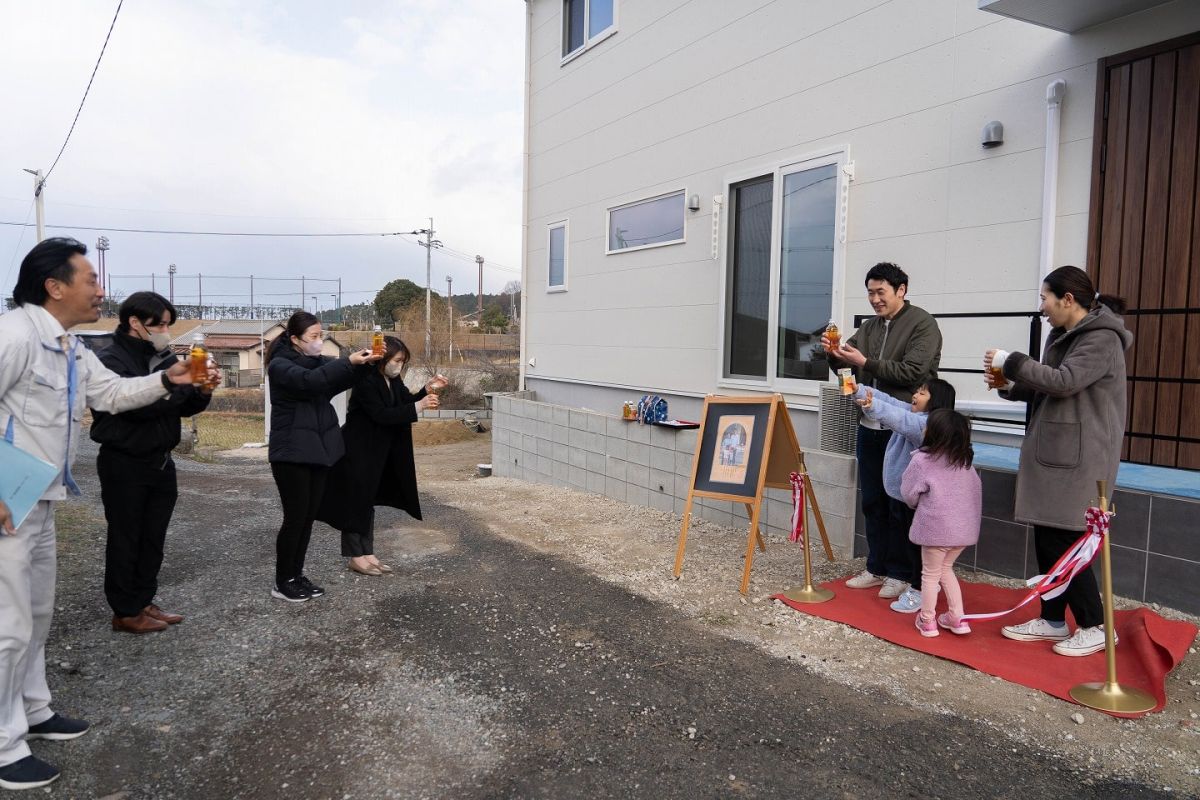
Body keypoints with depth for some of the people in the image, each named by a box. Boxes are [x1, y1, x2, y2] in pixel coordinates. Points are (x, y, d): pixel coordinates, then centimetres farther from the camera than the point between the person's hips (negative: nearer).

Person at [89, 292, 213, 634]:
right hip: (124, 465, -7)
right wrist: (184, 380, -25)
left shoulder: (164, 358, 9)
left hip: (161, 462, 7)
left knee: (153, 537, 12)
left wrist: (202, 392, -10)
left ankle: (144, 602, 23)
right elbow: (139, 404, -26)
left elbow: (184, 406, 11)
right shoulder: (110, 361, -12)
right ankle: (125, 612, 12)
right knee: (126, 539, 2)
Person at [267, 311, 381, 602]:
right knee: (295, 517, -3)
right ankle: (283, 583, 9)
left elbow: (341, 380, 0)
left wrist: (363, 362, -20)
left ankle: (297, 576, 21)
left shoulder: (317, 361, 13)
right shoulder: (280, 365, -9)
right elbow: (309, 381, -29)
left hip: (318, 449, 7)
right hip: (292, 452, -7)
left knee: (309, 517, 10)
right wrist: (349, 361, -35)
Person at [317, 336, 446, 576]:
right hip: (357, 451, -9)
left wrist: (428, 390, -6)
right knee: (355, 502, 0)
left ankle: (366, 553, 21)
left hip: (377, 452, 9)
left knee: (368, 502, 13)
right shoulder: (366, 381, -21)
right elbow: (381, 414, -27)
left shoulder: (392, 380, 4)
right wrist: (418, 407, -28)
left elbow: (405, 402, 8)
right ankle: (355, 557, 9)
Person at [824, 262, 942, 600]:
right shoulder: (869, 327, 14)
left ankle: (901, 573, 14)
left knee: (900, 504, 2)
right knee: (872, 502, 12)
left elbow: (913, 372, -18)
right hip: (870, 427, 7)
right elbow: (848, 361, 10)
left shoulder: (922, 324, -6)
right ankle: (877, 568, 23)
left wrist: (865, 363, -20)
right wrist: (834, 353, -12)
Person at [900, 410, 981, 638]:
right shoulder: (965, 460, 4)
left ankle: (927, 621, 19)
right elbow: (977, 489, 9)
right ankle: (957, 618, 22)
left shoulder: (922, 460, -14)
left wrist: (920, 504, 16)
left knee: (930, 574, 11)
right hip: (964, 527, 6)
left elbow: (908, 493, -6)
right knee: (945, 569, 23)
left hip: (936, 527, -6)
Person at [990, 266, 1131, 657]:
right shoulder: (1064, 335, 16)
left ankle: (1095, 627, 8)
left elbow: (1064, 382, -24)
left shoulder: (1102, 339, -12)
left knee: (1063, 541, -5)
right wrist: (1009, 386, 3)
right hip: (1053, 455, 9)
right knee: (1046, 539, 11)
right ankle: (1053, 621, 21)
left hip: (1077, 460, -9)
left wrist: (1011, 361, -15)